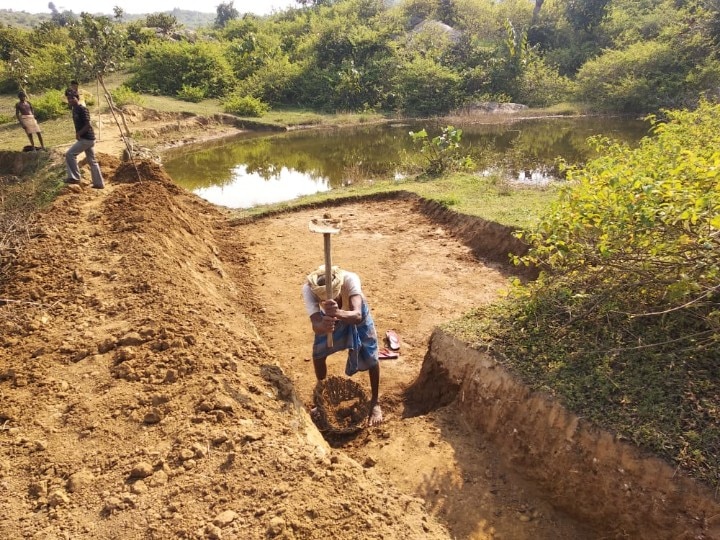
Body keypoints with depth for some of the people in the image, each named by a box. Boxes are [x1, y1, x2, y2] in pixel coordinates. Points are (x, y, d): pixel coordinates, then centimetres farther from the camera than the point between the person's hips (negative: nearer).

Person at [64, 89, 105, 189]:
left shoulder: (82, 109, -15)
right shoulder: (75, 109, 14)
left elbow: (88, 125, -20)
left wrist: (79, 134, -13)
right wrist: (78, 134, 10)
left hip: (86, 138, -10)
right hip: (88, 138, 10)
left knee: (69, 154, -8)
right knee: (92, 161, 11)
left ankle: (75, 177, 0)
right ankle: (99, 183, 15)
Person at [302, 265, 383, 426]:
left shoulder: (350, 279, -45)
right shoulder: (308, 288, -39)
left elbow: (357, 316, -56)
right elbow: (315, 325, -46)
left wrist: (338, 313, -77)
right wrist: (323, 326, -70)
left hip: (356, 313, -1)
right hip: (329, 318, 2)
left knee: (370, 356, -4)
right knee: (318, 354, -1)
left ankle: (374, 403, 18)